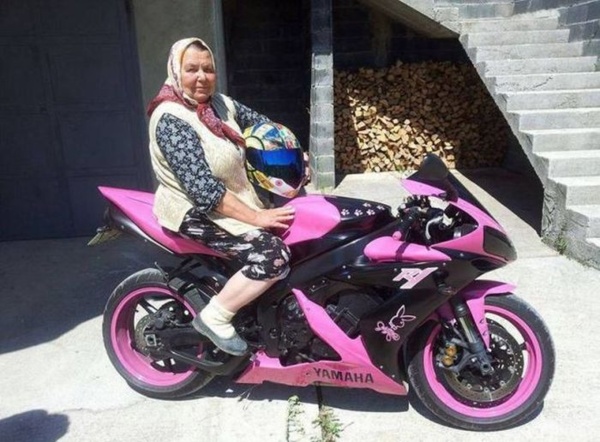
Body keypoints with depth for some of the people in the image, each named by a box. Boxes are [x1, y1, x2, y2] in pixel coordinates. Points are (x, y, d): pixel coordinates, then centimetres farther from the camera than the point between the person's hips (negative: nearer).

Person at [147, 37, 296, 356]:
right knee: (274, 256, -25)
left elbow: (258, 122, 17)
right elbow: (203, 190, -29)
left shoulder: (218, 103, 3)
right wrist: (256, 217, -28)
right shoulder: (172, 120, -22)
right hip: (197, 213, -9)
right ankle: (214, 317, -6)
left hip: (235, 195, 9)